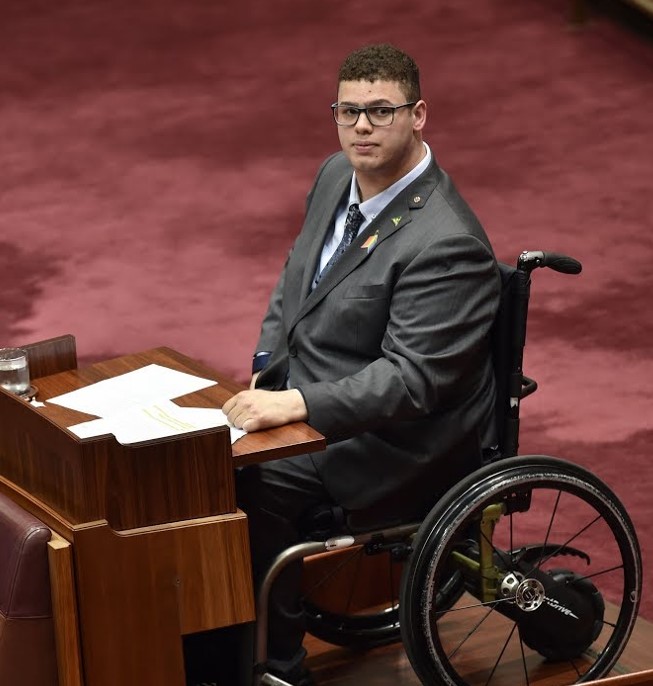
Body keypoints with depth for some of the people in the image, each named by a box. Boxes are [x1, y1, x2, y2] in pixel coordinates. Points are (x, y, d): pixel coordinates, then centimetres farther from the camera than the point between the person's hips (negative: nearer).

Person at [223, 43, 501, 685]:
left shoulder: (444, 243, -26)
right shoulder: (337, 176, 2)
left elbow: (410, 379, -30)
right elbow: (296, 275, 19)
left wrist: (296, 403, -37)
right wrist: (267, 371, 7)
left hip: (400, 442, -9)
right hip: (306, 393, 9)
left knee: (251, 485, -22)